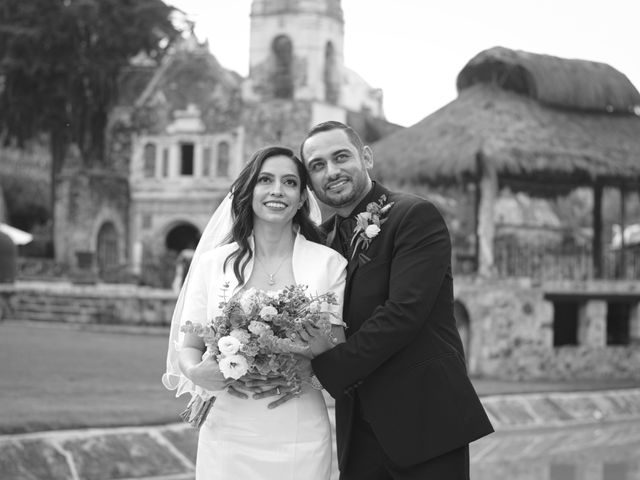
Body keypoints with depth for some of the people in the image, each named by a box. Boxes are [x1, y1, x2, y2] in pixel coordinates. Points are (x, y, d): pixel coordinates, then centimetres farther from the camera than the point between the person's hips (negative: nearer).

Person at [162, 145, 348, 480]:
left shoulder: (329, 263, -1)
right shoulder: (213, 262, 3)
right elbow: (187, 348, 6)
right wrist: (197, 372, -17)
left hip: (299, 437, -1)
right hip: (227, 433, 1)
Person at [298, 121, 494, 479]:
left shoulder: (417, 217, -8)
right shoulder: (325, 237, 13)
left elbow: (404, 312, -18)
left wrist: (327, 369, -15)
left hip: (424, 422, -6)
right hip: (359, 432, 6)